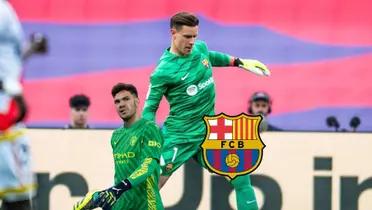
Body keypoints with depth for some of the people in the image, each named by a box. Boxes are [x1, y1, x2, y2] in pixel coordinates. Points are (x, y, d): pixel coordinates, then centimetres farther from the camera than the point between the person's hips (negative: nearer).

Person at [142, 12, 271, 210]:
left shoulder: (200, 48, 4)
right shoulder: (163, 71, -15)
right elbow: (150, 108, -10)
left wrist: (240, 62, 30)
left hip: (210, 132, 7)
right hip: (179, 136, -6)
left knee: (241, 176, 3)